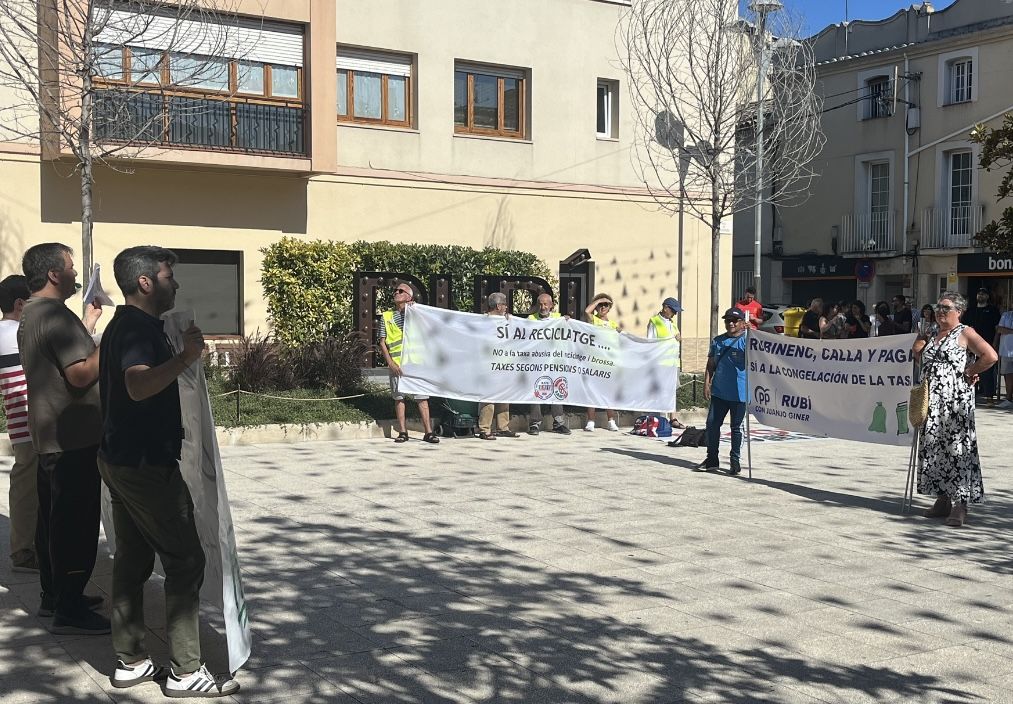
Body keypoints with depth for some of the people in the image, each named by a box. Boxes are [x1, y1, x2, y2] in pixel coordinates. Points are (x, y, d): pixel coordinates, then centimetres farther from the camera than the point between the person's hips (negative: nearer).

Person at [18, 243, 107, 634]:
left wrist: (88, 324, 20)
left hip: (48, 436, 11)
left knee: (53, 518, 17)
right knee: (76, 524, -5)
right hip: (74, 438, -11)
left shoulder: (30, 315, 15)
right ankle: (69, 612, 0)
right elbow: (81, 374, -25)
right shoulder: (57, 316, -18)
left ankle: (54, 596, 27)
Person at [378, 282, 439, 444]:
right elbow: (382, 342, 6)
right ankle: (402, 432, 9)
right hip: (396, 363, 1)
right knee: (399, 397, 3)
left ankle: (428, 432, -2)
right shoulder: (387, 316, 11)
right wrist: (390, 363, -6)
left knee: (422, 397, -3)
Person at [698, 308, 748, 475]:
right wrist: (707, 383, 6)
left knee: (736, 427, 4)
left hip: (738, 393, -5)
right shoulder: (718, 341, 12)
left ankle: (735, 461, 16)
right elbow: (711, 364, 15)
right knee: (712, 423, 6)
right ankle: (712, 459, 18)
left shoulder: (746, 340, -4)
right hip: (719, 391, 5)